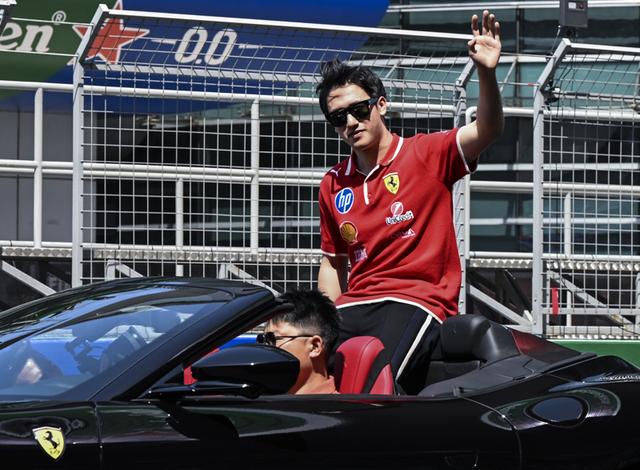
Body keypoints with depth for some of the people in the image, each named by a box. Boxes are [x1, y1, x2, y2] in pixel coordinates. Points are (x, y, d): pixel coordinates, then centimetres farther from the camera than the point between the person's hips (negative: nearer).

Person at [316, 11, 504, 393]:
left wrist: (487, 74, -30)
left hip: (417, 302, -5)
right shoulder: (333, 185, 17)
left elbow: (487, 131, -12)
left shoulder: (426, 155, 3)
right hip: (353, 308, 5)